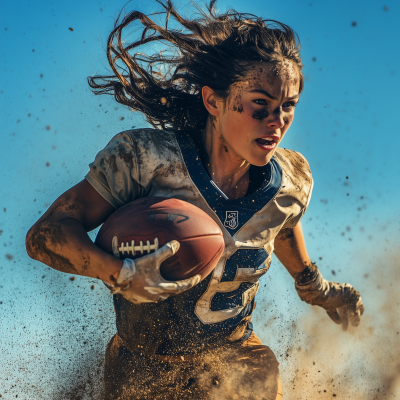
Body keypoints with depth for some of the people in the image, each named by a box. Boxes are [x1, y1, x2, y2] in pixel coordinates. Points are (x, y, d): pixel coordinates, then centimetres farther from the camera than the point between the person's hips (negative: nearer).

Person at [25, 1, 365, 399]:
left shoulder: (294, 180, -12)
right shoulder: (144, 158, -25)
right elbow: (45, 234, -24)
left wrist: (316, 290, 25)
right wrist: (120, 275, -40)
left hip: (237, 367, 3)